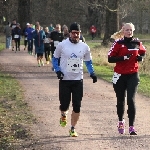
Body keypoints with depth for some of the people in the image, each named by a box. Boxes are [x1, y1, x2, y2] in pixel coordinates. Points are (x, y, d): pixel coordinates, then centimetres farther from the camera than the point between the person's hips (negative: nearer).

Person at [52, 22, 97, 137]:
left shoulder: (84, 47, 4)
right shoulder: (62, 45, -3)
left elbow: (88, 62, 15)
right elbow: (55, 59, 7)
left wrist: (92, 73, -2)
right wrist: (58, 70, -9)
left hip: (78, 80, 2)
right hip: (64, 79, -2)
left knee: (77, 106, -2)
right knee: (64, 104, -2)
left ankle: (73, 128, 12)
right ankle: (63, 115, 35)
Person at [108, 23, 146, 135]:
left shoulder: (137, 43, 3)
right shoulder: (118, 43, -5)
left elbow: (143, 52, 23)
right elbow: (110, 58, -9)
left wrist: (141, 57, 0)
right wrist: (123, 58, -22)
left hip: (133, 75, 0)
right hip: (120, 75, 0)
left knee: (131, 99, -11)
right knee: (120, 100, 13)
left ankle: (131, 126, -10)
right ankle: (121, 121, 37)